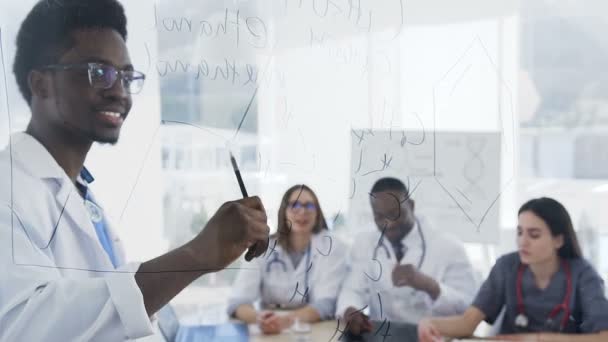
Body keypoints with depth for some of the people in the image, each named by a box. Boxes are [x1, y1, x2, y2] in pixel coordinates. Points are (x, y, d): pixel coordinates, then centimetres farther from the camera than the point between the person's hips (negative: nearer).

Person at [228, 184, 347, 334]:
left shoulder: (332, 248, -3)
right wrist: (258, 318, -32)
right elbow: (238, 302, -10)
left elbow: (325, 304, -15)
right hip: (270, 332, -1)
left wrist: (287, 320, -32)